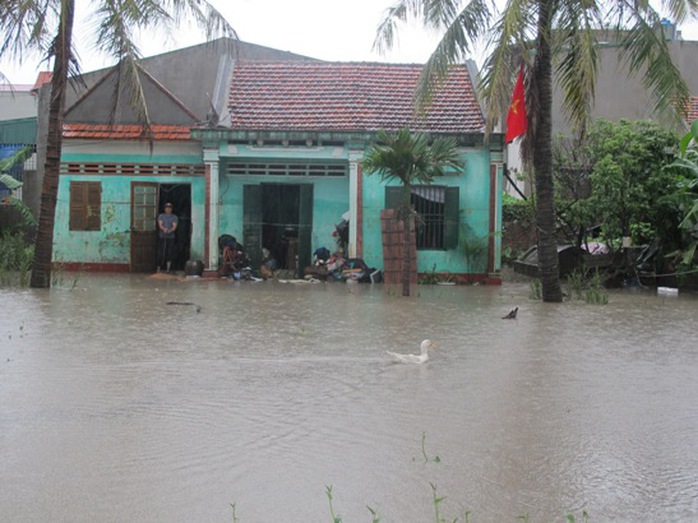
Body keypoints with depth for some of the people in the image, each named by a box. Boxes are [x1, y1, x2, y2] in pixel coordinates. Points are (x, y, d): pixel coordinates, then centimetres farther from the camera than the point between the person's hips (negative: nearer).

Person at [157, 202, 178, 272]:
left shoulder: (174, 217, 7)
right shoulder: (161, 216, 8)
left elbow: (174, 226, -5)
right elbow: (160, 224, -5)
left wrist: (170, 230, -26)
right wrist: (164, 229, -27)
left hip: (171, 238, 0)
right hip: (162, 237, 0)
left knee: (169, 253, -2)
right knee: (160, 253, -3)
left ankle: (168, 269, 3)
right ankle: (158, 268, 3)